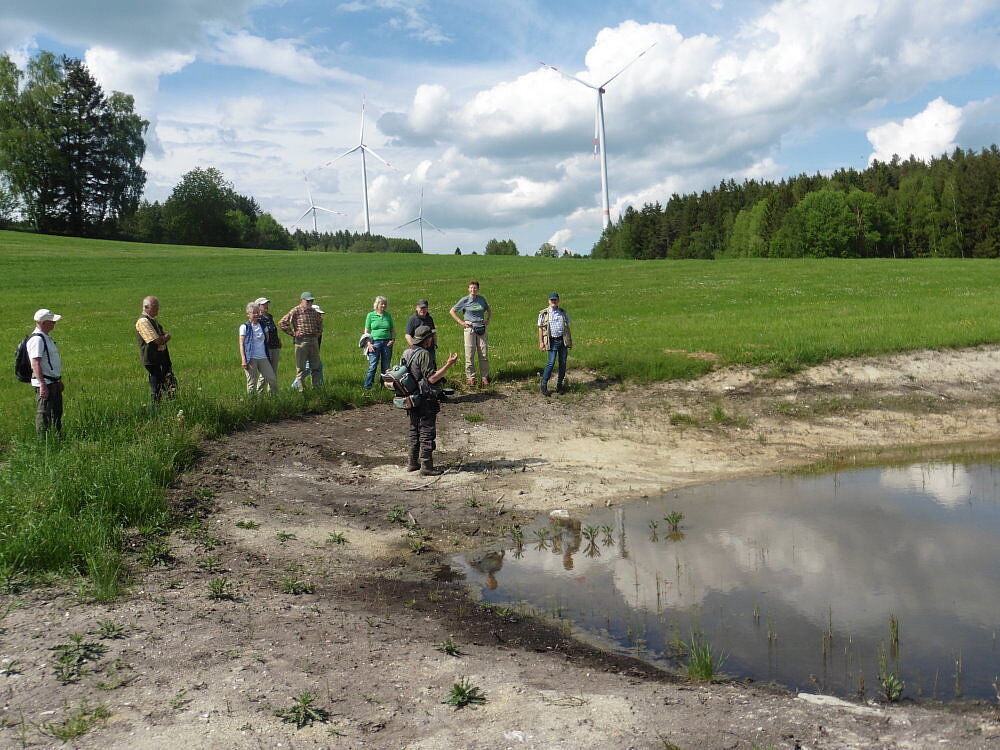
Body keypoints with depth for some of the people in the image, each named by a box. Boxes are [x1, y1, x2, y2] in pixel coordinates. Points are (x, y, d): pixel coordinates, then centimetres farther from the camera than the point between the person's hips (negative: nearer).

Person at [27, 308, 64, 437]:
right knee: (44, 413, -5)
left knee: (57, 413, 16)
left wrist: (59, 380, 25)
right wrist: (42, 385, -28)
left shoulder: (47, 337, 16)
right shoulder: (37, 339, -16)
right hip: (45, 383, -10)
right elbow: (35, 364, -23)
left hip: (54, 382, 10)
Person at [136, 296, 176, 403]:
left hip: (163, 358, 9)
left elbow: (167, 336, 16)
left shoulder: (154, 320, 17)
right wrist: (164, 337, 0)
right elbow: (157, 341, -20)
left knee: (171, 386, 12)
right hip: (152, 360, -9)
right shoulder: (143, 321, -15)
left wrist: (163, 338, -6)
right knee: (157, 387, -4)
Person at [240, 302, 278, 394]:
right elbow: (241, 344, -3)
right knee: (251, 382, -1)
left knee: (272, 379, -2)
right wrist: (243, 359, -11)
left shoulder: (263, 326, 11)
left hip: (263, 357, 4)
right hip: (251, 358, -4)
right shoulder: (244, 327, -1)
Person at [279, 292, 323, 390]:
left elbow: (320, 321, 34)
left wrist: (319, 332, 19)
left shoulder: (314, 311, 12)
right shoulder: (295, 311, -7)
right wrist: (293, 333, -9)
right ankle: (301, 388, 6)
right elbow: (282, 323, -10)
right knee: (301, 367, 1)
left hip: (314, 340, 6)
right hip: (301, 341, -5)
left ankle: (316, 387, 16)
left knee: (315, 366, 8)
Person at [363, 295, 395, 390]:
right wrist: (369, 343, -7)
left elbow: (393, 329, 17)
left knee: (386, 367, 6)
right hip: (375, 342, -3)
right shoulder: (371, 315, 4)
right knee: (372, 366, -7)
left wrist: (393, 339, 0)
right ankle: (367, 387, -4)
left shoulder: (388, 315, 12)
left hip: (387, 343, 3)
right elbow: (366, 331, 4)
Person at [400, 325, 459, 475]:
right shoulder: (423, 354, -17)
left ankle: (413, 463, 24)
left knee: (414, 431, 18)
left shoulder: (406, 353, 9)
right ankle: (426, 466, -1)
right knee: (427, 432, -2)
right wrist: (448, 365, -21)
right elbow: (431, 378, -21)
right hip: (424, 399, -9)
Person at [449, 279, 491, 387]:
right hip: (470, 328, -3)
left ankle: (485, 377, 11)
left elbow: (488, 310, 27)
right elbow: (452, 311, 2)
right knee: (470, 354, -1)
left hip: (481, 328, 3)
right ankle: (470, 377, 7)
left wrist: (487, 320, 12)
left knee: (484, 353, 2)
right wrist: (461, 322, -3)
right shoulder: (465, 300, -2)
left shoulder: (482, 299, 8)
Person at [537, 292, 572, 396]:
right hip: (552, 341, -4)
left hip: (563, 341, 4)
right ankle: (544, 385, -2)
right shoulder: (543, 313, 3)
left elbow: (568, 328, 16)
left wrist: (570, 341, 11)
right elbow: (540, 328, 3)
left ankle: (560, 385, 16)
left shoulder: (564, 313, 12)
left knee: (563, 363, 4)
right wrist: (541, 342, -5)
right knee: (551, 362, -12)